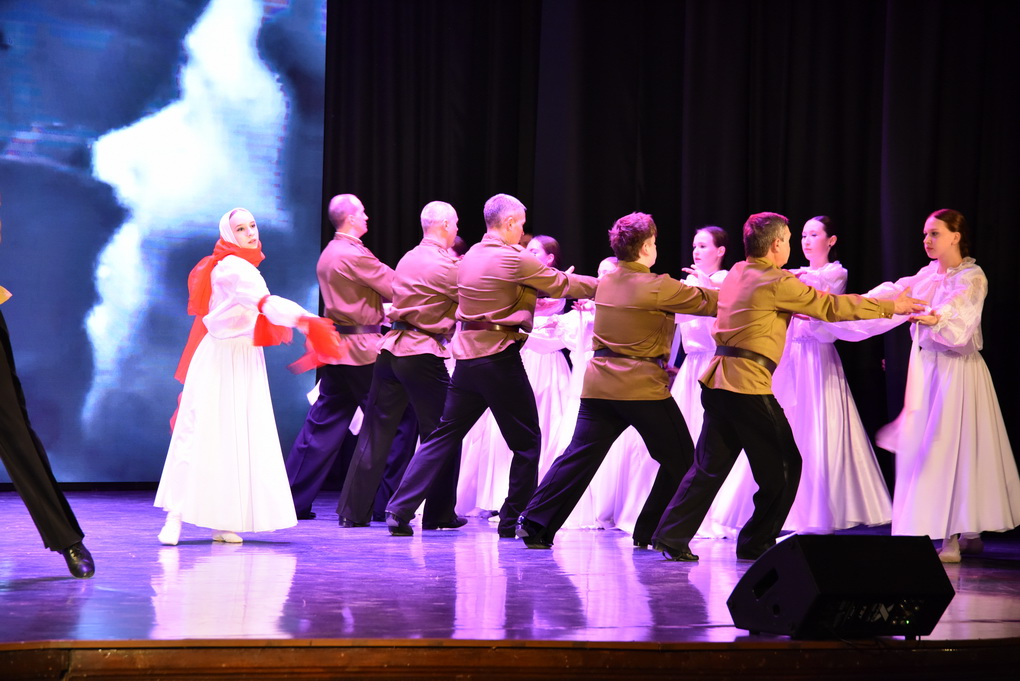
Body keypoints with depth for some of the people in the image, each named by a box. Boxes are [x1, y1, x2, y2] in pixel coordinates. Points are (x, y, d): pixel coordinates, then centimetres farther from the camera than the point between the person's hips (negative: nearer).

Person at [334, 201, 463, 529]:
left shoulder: (408, 259, 14)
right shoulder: (445, 265, -10)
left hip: (391, 348, 7)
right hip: (424, 354, -7)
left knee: (376, 432, 8)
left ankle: (354, 510, 9)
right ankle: (439, 513, 7)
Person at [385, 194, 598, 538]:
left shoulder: (470, 257, 12)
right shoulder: (514, 261, -11)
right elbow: (564, 284, -3)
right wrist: (604, 285, 11)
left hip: (467, 357, 7)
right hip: (500, 358, -7)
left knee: (444, 436, 10)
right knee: (526, 442, 6)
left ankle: (400, 510, 2)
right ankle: (512, 520, 7)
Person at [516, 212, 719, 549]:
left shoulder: (606, 283, 11)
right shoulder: (658, 287, -10)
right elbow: (707, 302, 0)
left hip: (599, 385, 6)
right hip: (642, 386, -6)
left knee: (580, 456, 7)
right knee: (679, 459, 8)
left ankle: (535, 522, -1)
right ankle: (652, 531, 9)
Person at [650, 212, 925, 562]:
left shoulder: (736, 274, 14)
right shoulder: (777, 283, -9)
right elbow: (831, 307, -5)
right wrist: (891, 307, 2)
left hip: (717, 381, 8)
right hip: (749, 385, -8)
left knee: (710, 466, 12)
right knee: (783, 467, 6)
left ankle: (671, 537, 6)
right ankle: (755, 543, 10)